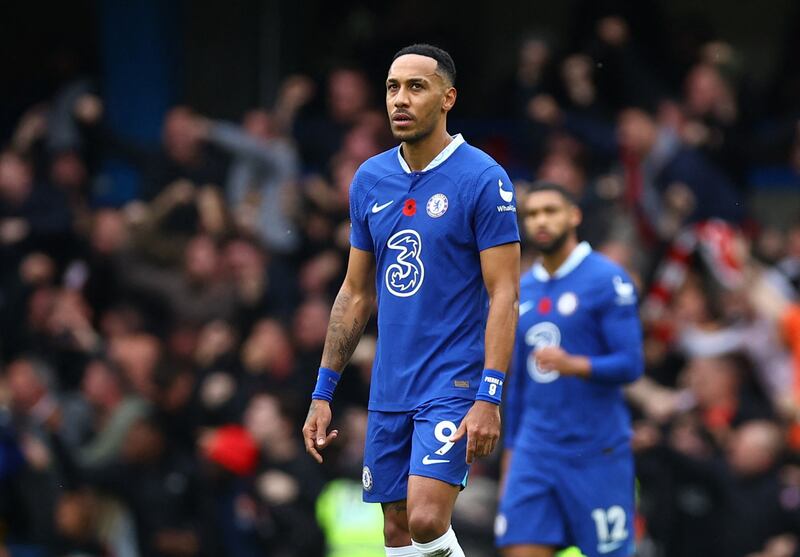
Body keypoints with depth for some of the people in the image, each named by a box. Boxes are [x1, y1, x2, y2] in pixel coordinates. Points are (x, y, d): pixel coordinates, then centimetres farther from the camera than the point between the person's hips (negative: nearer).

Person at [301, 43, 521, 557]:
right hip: (390, 392, 6)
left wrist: (489, 397, -19)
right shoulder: (370, 179, 9)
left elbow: (504, 295, -11)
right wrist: (323, 394, 13)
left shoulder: (483, 179, -9)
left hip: (454, 385, -6)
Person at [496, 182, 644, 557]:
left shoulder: (607, 280, -6)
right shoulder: (523, 289, 14)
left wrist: (572, 365, -29)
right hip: (534, 451, 5)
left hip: (596, 451, -5)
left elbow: (630, 364, -13)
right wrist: (510, 451, 19)